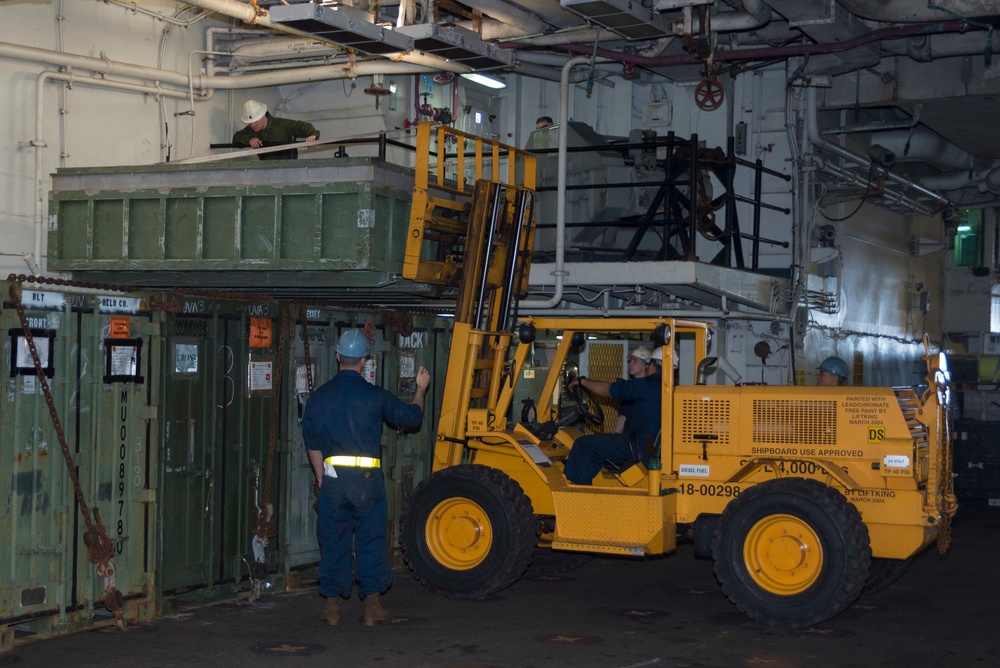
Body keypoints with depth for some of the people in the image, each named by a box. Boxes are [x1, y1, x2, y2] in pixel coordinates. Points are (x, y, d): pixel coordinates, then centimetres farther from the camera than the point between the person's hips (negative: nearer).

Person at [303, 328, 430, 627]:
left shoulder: (319, 397, 4)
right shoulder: (374, 396, -5)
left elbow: (312, 443, 11)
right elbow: (411, 416, 7)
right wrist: (421, 389, 25)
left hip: (333, 478, 2)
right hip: (367, 478, -2)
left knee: (333, 540, 10)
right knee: (371, 540, 6)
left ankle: (332, 605, 13)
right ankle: (372, 605, 7)